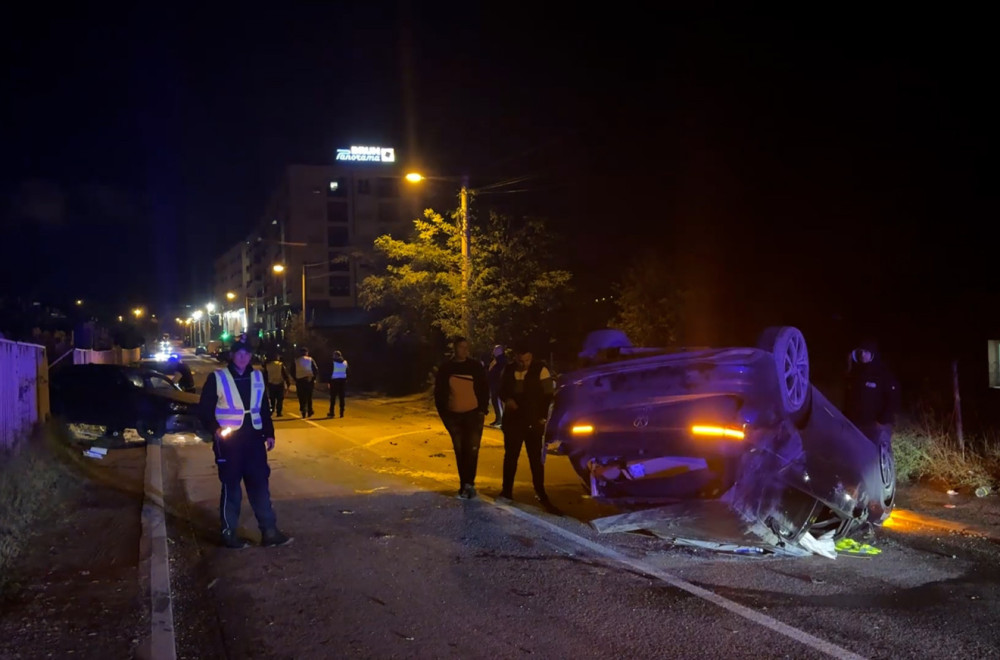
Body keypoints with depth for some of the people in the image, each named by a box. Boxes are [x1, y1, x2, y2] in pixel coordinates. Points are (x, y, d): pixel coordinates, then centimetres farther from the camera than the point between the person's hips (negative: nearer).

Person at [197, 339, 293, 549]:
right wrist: (216, 429, -17)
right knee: (231, 487, 3)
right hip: (229, 441, -4)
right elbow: (205, 409, -4)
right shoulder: (217, 378, -5)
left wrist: (269, 433, 10)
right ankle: (229, 533, 14)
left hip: (254, 439, 4)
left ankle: (269, 532, 9)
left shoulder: (257, 377, 10)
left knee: (260, 485, 5)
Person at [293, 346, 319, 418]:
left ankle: (303, 411, -8)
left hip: (299, 381, -1)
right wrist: (314, 378, 4)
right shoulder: (311, 360, -1)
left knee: (301, 398, 4)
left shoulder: (296, 361, 1)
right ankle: (309, 412, 12)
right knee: (309, 397, 13)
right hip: (309, 380, 1)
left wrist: (295, 379, 10)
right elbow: (316, 370, -6)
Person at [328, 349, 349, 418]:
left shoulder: (333, 362, -7)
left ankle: (332, 412, 5)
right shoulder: (345, 362, 6)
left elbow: (330, 372, -8)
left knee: (333, 397, 4)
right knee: (341, 397, 5)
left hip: (334, 380, -3)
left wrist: (329, 381, -3)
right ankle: (342, 412, 2)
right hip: (343, 380, 3)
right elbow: (347, 372, 7)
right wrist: (346, 381, 11)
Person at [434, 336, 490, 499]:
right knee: (460, 451, 6)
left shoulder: (476, 366, 0)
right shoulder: (445, 369, 2)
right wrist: (443, 413, 0)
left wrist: (483, 410, -5)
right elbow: (439, 393, 7)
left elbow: (484, 389, 4)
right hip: (454, 416, 1)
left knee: (472, 449, -10)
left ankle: (468, 483, -5)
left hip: (473, 414, -1)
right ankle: (465, 484, 14)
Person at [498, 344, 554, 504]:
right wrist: (506, 399, -7)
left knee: (536, 458, 3)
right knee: (510, 456, 10)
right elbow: (502, 390, 15)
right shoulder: (508, 370, 2)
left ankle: (540, 492, 11)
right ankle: (506, 490, 21)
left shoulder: (540, 370, -9)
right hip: (512, 420, 3)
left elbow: (548, 395, -5)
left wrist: (542, 417, -10)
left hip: (533, 421, -3)